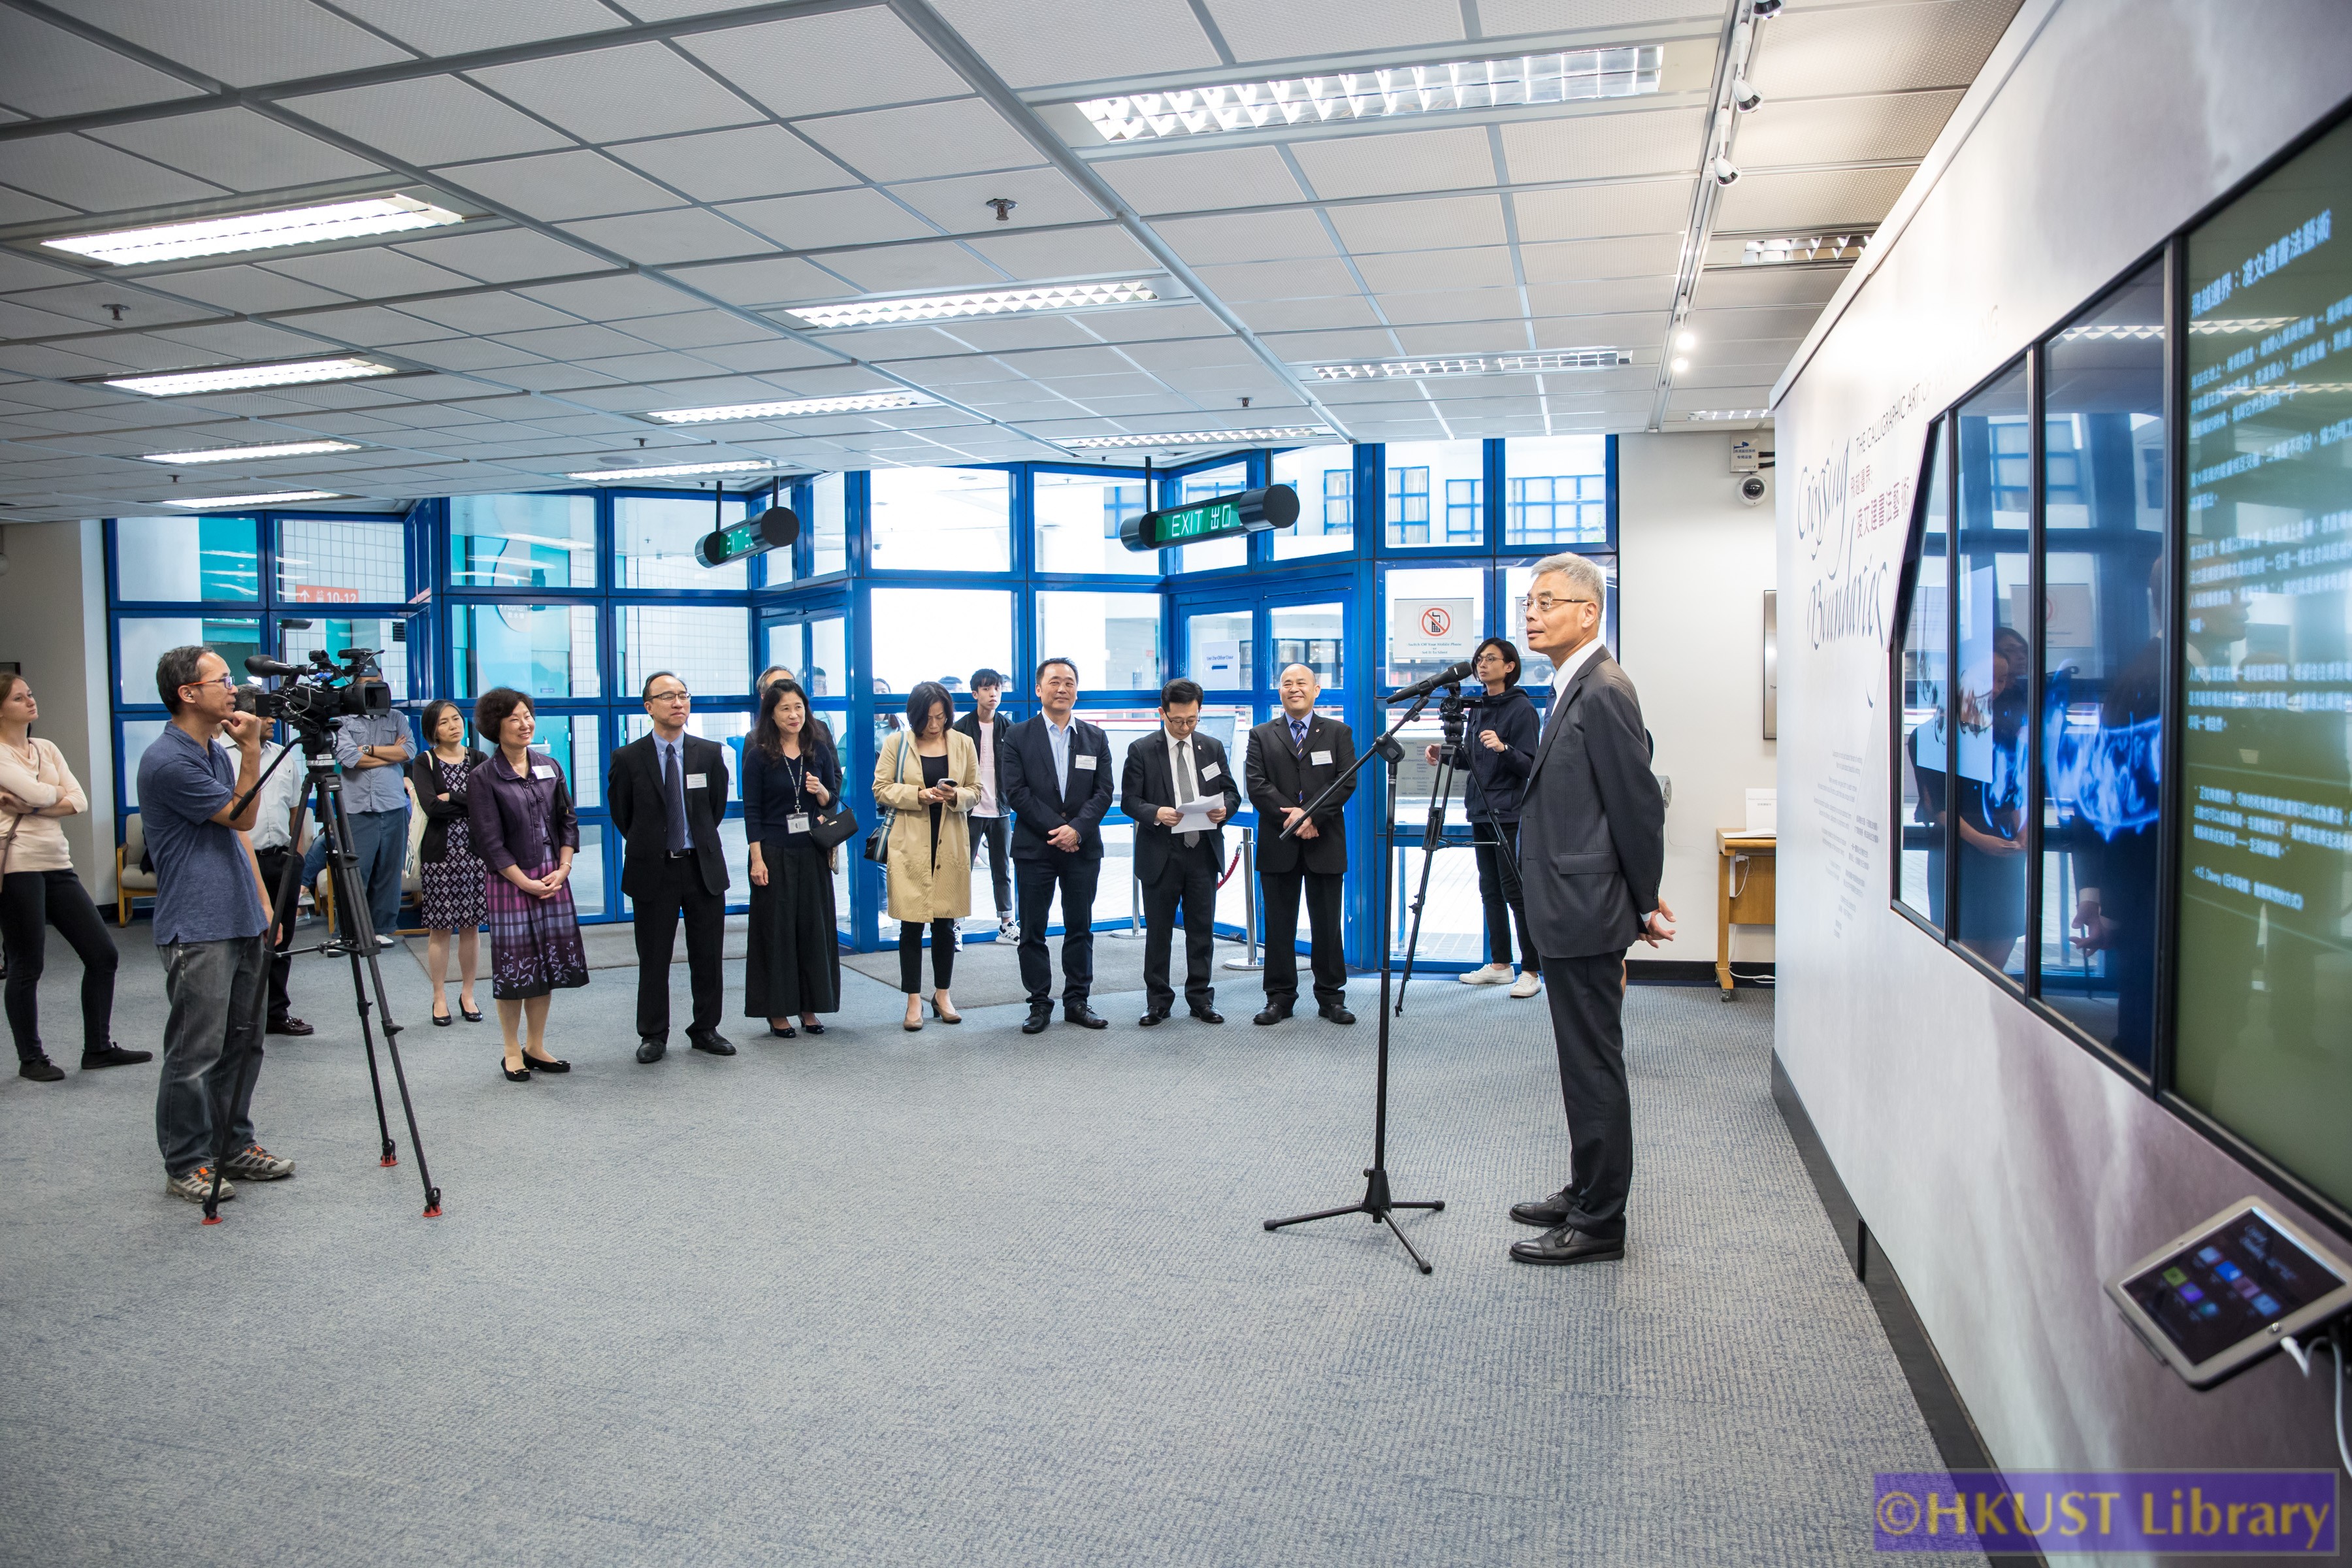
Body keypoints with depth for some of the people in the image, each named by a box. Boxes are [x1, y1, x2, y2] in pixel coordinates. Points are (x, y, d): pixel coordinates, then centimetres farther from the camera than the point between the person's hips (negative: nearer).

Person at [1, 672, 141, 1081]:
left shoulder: (47, 750, 14)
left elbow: (79, 802, 3)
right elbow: (41, 794, -17)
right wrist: (55, 794, 4)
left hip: (57, 863, 7)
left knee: (102, 954, 4)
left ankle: (98, 1048, 14)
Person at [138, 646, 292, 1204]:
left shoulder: (217, 754, 14)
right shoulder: (167, 761, -15)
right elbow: (242, 815, -11)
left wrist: (264, 904, 17)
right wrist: (252, 750, -13)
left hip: (241, 924, 9)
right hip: (197, 931, -9)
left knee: (243, 1043, 13)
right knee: (195, 1053, -2)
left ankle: (235, 1146, 24)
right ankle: (186, 1166, 8)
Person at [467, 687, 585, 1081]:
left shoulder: (549, 767, 8)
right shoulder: (483, 779, -6)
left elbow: (567, 821, 10)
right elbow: (488, 841, -9)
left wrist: (562, 869, -2)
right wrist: (526, 882, -12)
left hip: (553, 878, 5)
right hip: (509, 882, -5)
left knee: (546, 965, 9)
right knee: (514, 968, 1)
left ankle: (537, 1048, 21)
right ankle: (513, 1052, 14)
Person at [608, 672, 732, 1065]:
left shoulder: (711, 753, 2)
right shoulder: (628, 758, -3)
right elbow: (620, 812, 8)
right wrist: (647, 846, 12)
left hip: (704, 867, 2)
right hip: (653, 870, -1)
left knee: (708, 956, 7)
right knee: (653, 959, 6)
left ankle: (705, 1030, 21)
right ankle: (653, 1036, 18)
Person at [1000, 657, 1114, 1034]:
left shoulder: (1096, 738, 9)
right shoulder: (1018, 736, 1)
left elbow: (1103, 792, 2)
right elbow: (1016, 793, -6)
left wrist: (1076, 830, -13)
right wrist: (1057, 829, -13)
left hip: (1083, 847, 2)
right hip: (1034, 848, -2)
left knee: (1080, 928, 7)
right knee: (1033, 931, 3)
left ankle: (1077, 1001, 16)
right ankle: (1040, 1004, 12)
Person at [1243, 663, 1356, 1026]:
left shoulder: (1338, 733, 9)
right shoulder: (1262, 735, 10)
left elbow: (1347, 782, -2)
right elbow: (1256, 785, -2)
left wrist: (1310, 815, -14)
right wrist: (1292, 816, -14)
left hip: (1325, 845, 0)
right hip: (1278, 846, 0)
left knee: (1326, 924, 4)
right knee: (1279, 924, 4)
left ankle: (1331, 997, 13)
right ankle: (1280, 997, 11)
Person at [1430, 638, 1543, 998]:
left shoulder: (1522, 709, -8)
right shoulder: (1478, 709, 14)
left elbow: (1529, 765, -13)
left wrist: (1503, 748, -30)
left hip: (1510, 815, -8)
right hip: (1481, 813, 8)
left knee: (1515, 891, -6)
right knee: (1490, 891, 11)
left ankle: (1531, 971, 0)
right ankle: (1499, 964, 19)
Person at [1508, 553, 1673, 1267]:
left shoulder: (1604, 692, -17)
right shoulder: (1574, 689, 15)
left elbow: (1639, 803, -16)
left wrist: (1645, 904, -7)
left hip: (1587, 913, -10)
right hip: (1571, 912, 10)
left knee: (1594, 1066, -1)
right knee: (1587, 1064, 18)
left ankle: (1599, 1223, 9)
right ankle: (1586, 1194, 31)